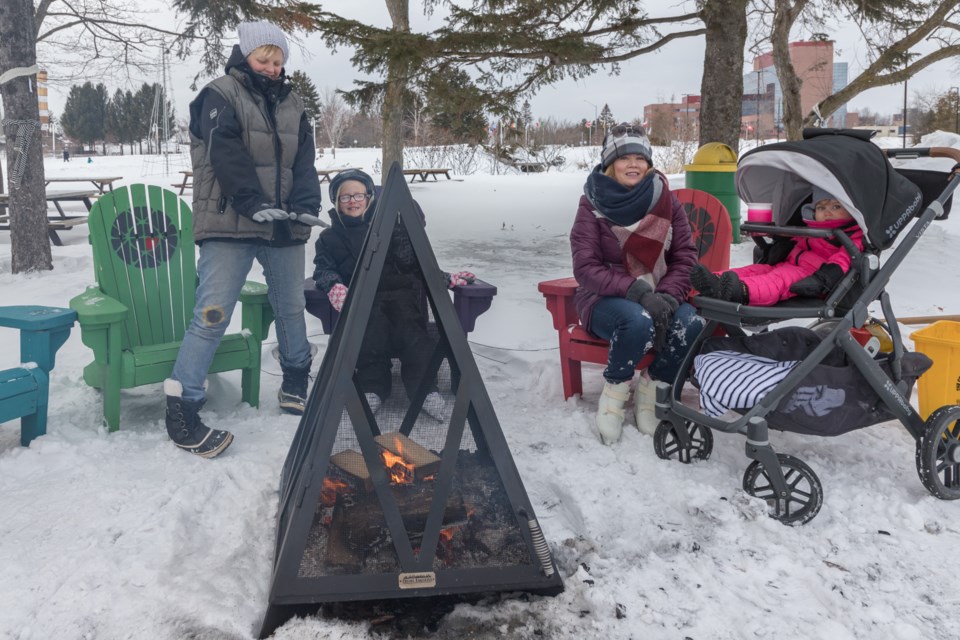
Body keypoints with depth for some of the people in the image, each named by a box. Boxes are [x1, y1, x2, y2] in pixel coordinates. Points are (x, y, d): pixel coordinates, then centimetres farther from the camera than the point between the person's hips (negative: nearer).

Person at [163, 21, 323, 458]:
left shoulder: (291, 104, 15)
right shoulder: (220, 97, -3)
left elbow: (303, 160, 6)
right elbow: (226, 156, -16)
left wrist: (306, 204, -11)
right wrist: (255, 203, -27)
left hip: (284, 226, 6)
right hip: (230, 226, -6)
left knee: (291, 307, 17)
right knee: (212, 314, -12)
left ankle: (296, 380, 38)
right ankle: (180, 410, -8)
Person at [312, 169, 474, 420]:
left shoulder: (390, 225, 20)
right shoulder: (329, 237, 22)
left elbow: (417, 262, 19)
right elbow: (323, 268, 8)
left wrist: (444, 278, 5)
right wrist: (334, 286, -15)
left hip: (401, 292, 0)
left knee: (408, 324, -33)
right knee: (372, 323, -35)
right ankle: (373, 386, -32)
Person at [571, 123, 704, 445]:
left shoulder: (666, 201, 3)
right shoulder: (593, 204, -5)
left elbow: (685, 258, 2)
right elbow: (585, 268, -12)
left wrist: (667, 296, -19)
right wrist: (637, 291, -26)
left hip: (659, 297, 3)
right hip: (606, 298, -3)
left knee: (691, 325, -28)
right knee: (638, 322, -36)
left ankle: (649, 384, -1)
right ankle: (615, 391, -7)